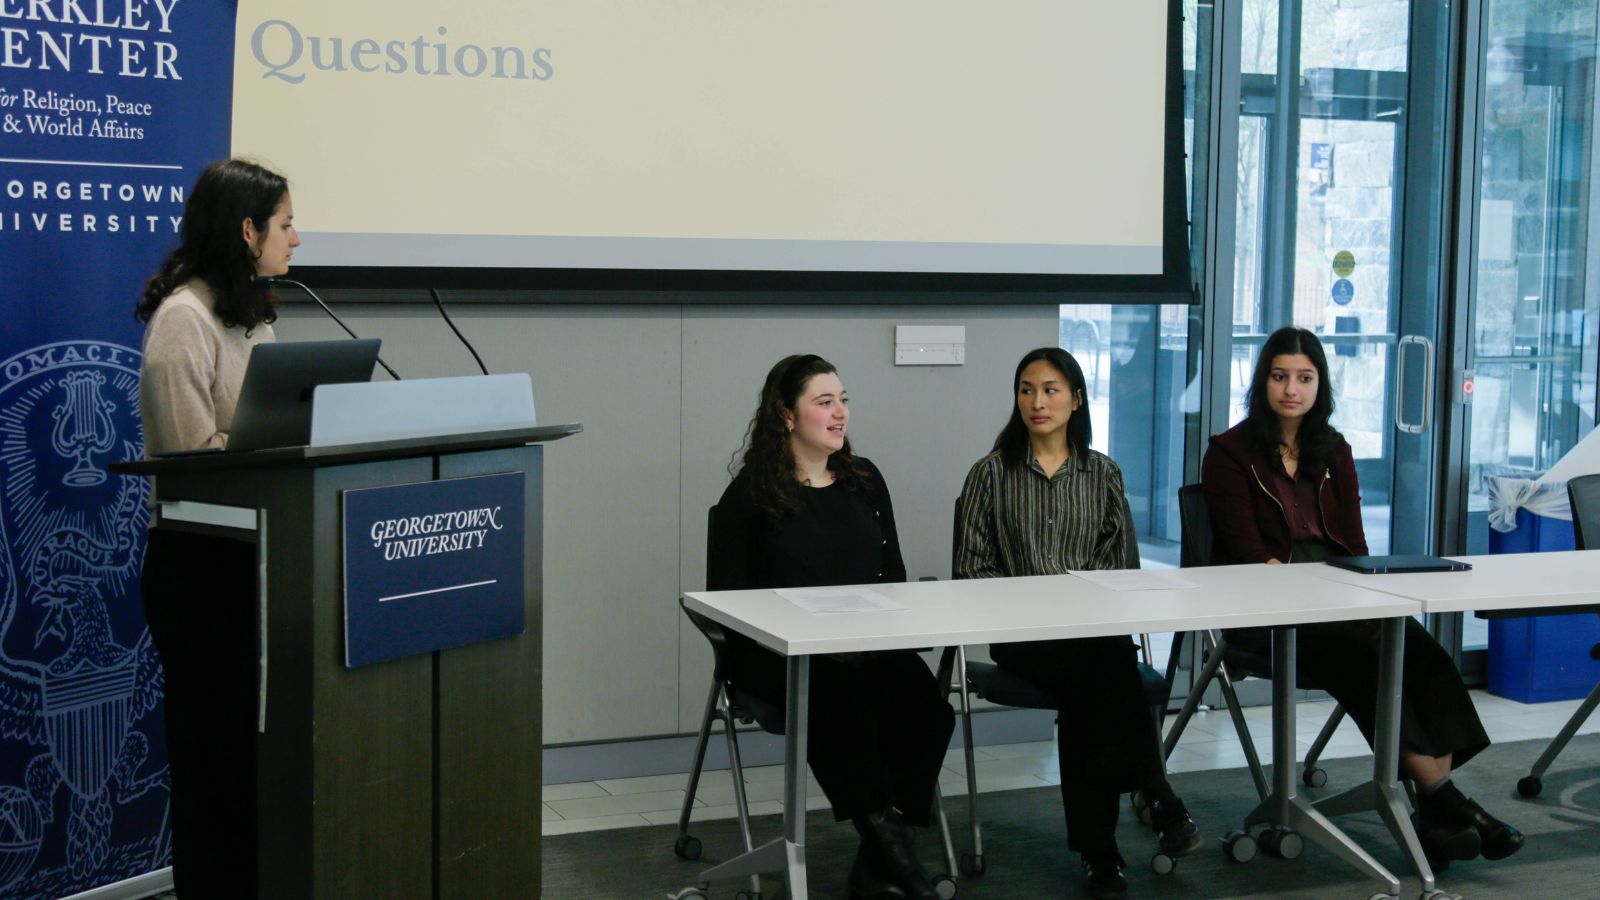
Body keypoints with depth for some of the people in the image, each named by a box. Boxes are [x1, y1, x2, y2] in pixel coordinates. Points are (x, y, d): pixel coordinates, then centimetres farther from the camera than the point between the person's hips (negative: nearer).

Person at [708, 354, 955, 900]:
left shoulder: (865, 481, 17)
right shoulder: (751, 494, 3)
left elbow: (892, 574, 22)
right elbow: (727, 595, 0)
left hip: (866, 643, 4)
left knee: (923, 704, -29)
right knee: (838, 695, -39)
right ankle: (887, 841, -30)